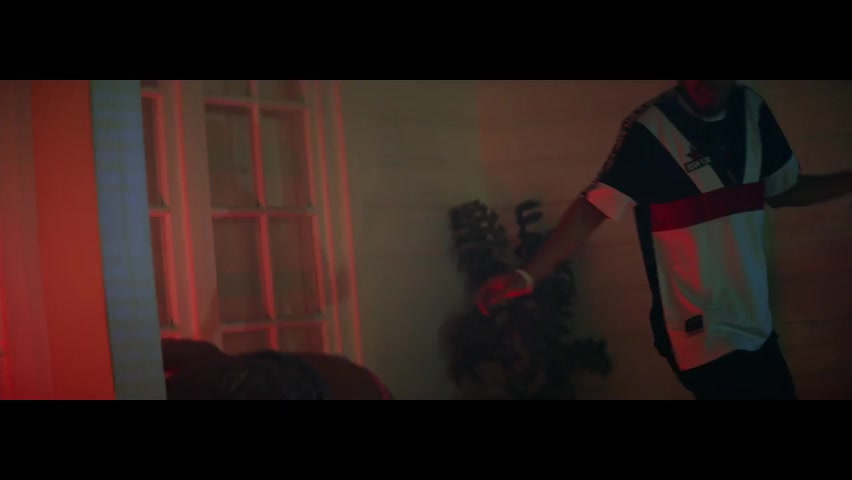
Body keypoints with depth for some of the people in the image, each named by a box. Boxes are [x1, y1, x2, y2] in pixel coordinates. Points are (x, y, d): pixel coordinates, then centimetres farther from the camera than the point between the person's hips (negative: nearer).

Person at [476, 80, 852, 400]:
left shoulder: (752, 109, 2)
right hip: (699, 330, -6)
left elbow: (784, 189, 15)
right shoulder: (650, 128, -16)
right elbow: (592, 209, -18)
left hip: (756, 321, 6)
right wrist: (526, 276, -27)